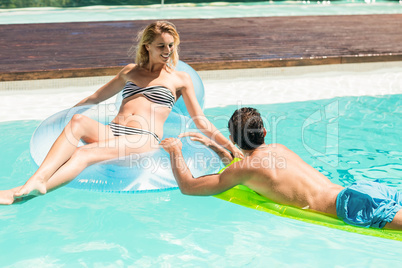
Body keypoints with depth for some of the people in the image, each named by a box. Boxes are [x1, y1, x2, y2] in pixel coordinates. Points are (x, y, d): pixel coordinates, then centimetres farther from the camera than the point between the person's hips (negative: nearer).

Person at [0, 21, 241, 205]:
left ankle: (25, 192, -48)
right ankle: (38, 179, -48)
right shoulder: (131, 72, 25)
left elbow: (201, 122, 16)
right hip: (111, 132, 4)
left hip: (144, 140, -4)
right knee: (78, 121, -30)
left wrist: (231, 147, 9)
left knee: (84, 154, -32)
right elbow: (95, 98, 34)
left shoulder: (180, 79, 17)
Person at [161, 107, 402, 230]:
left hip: (353, 205, -8)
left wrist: (175, 151, 21)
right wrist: (214, 146, 46)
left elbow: (188, 186, 7)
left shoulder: (245, 168, 0)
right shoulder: (278, 149, 24)